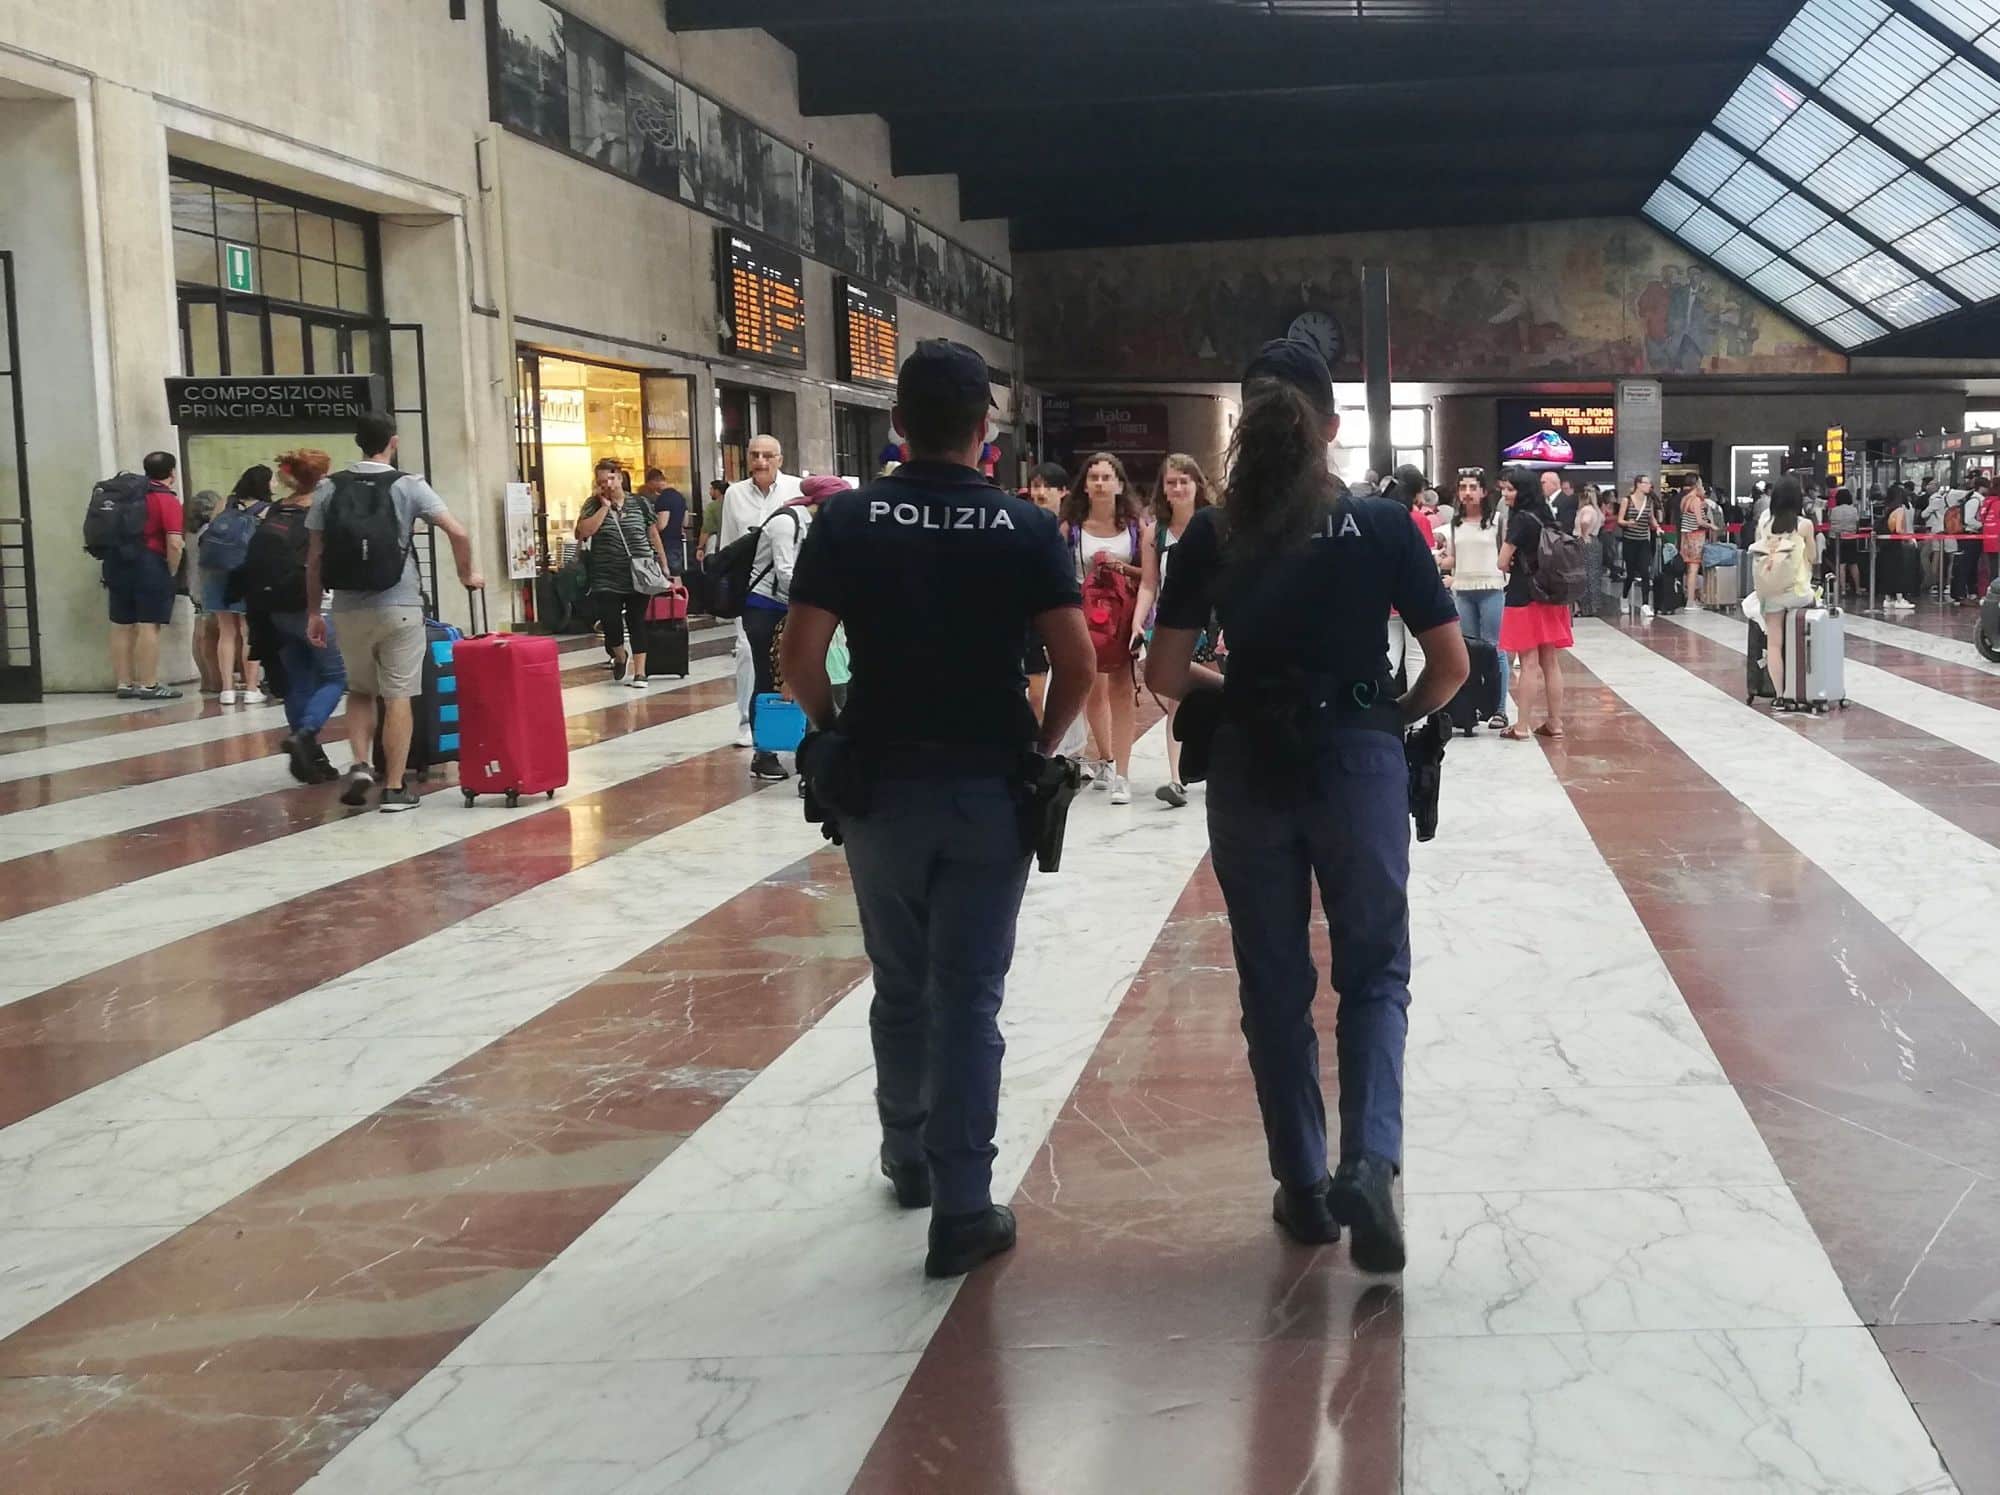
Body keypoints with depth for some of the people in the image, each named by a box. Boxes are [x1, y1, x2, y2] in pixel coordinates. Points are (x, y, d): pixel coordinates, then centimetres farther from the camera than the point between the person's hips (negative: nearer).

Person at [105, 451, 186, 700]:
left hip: (116, 563, 7)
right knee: (149, 626, -4)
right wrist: (171, 572, -3)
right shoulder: (167, 500, -8)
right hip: (149, 564, -7)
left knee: (121, 626, 11)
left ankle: (125, 684, 16)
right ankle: (149, 686, -3)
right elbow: (174, 543, -17)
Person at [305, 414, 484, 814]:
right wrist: (467, 574, 10)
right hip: (399, 605, -2)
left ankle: (360, 765, 4)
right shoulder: (408, 485, -2)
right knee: (398, 696, 3)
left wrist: (314, 611, 13)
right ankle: (394, 788, 3)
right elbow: (458, 533, -8)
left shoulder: (330, 488, 5)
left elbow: (314, 558, 5)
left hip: (349, 608, 2)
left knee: (360, 690, 20)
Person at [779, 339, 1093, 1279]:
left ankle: (909, 1158, 35)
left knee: (899, 985, 18)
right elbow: (1078, 664, -9)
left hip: (881, 784, 1)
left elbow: (800, 661, -9)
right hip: (987, 787, -1)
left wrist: (837, 735, 8)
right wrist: (1039, 747, 6)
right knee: (968, 996, 2)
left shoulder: (847, 520, -3)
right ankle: (962, 1209, 2)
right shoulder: (1024, 526, -4)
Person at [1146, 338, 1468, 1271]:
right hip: (1359, 763, -1)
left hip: (1249, 771, 1)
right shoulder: (1383, 527, -5)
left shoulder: (1211, 536, -3)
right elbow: (1451, 665, -3)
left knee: (1274, 982, 13)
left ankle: (1303, 1187, 20)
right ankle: (1370, 1164, -9)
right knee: (1373, 972, 11)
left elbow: (1166, 674, -3)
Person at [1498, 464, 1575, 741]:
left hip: (1524, 597, -7)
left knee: (1529, 664, -5)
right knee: (1550, 663, 10)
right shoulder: (1546, 515, 10)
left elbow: (1502, 562, -12)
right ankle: (1554, 723, 14)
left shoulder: (1521, 519, -13)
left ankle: (1520, 726, -2)